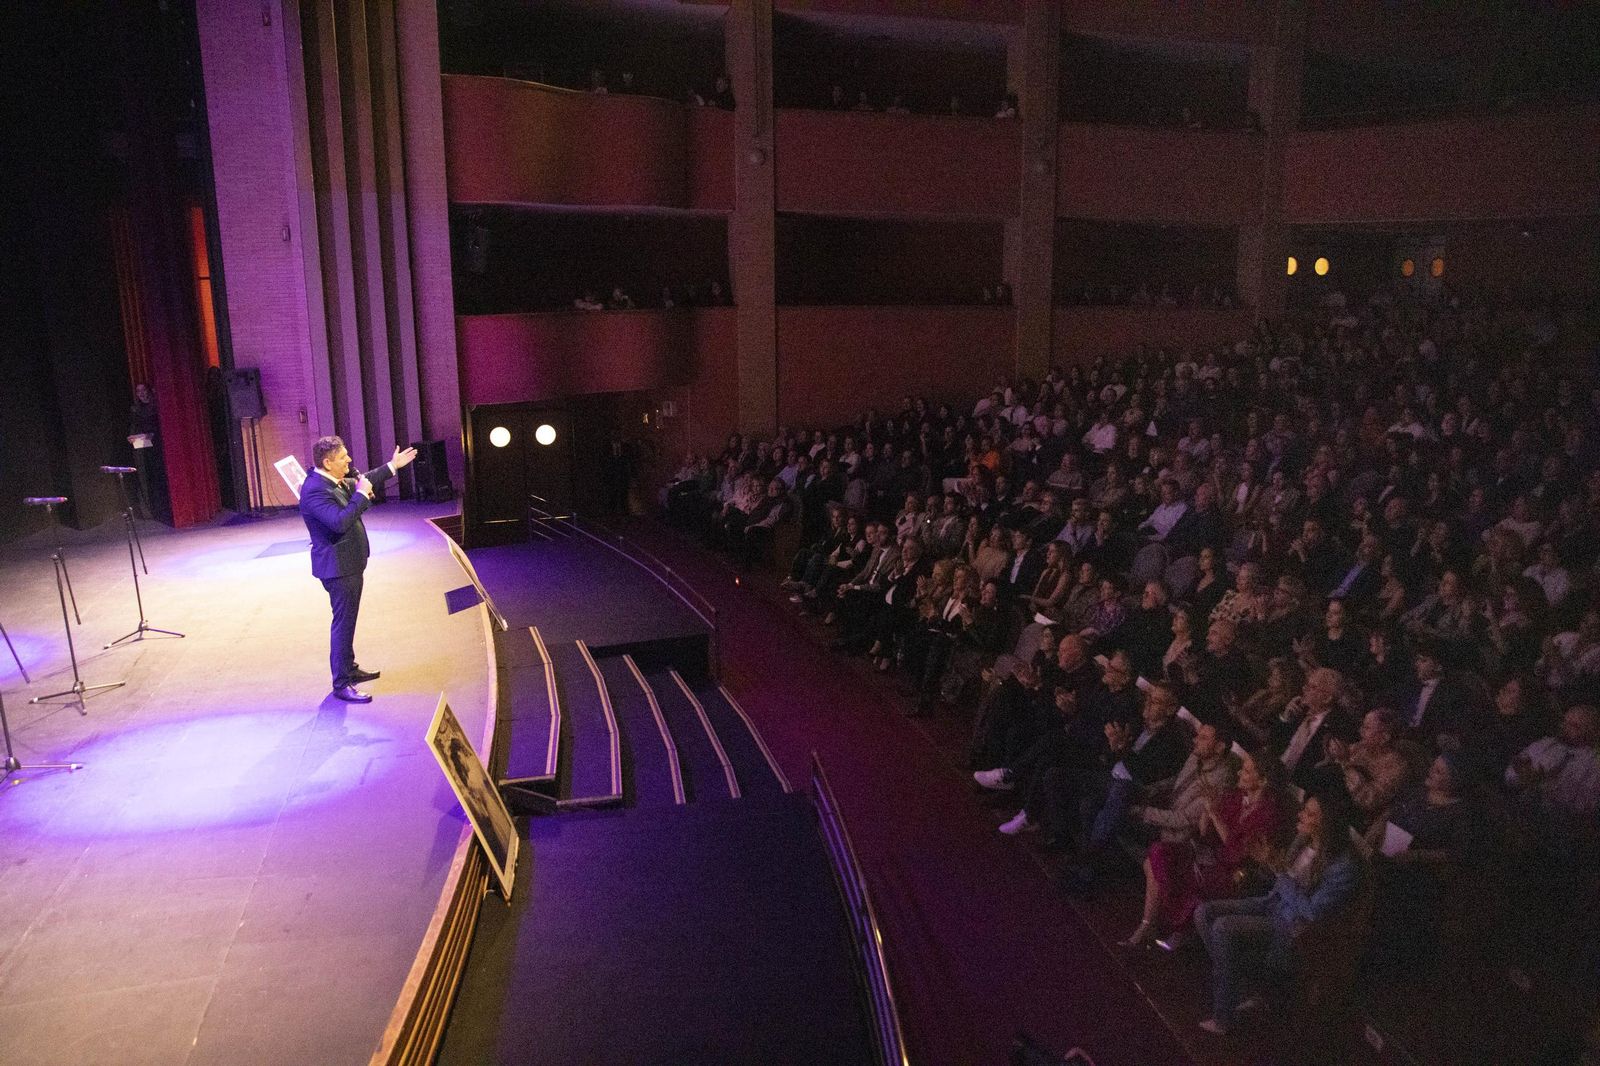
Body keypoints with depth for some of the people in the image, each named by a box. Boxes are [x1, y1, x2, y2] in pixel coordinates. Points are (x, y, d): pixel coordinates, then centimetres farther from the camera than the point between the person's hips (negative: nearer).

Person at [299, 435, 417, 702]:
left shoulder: (334, 482, 5)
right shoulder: (314, 490, -25)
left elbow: (362, 482, 25)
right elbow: (340, 521, -36)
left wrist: (392, 466, 26)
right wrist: (361, 495, -27)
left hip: (348, 564, 11)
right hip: (338, 567, -10)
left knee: (347, 620, 22)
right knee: (343, 623, -4)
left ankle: (349, 669, 37)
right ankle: (341, 684, 4)